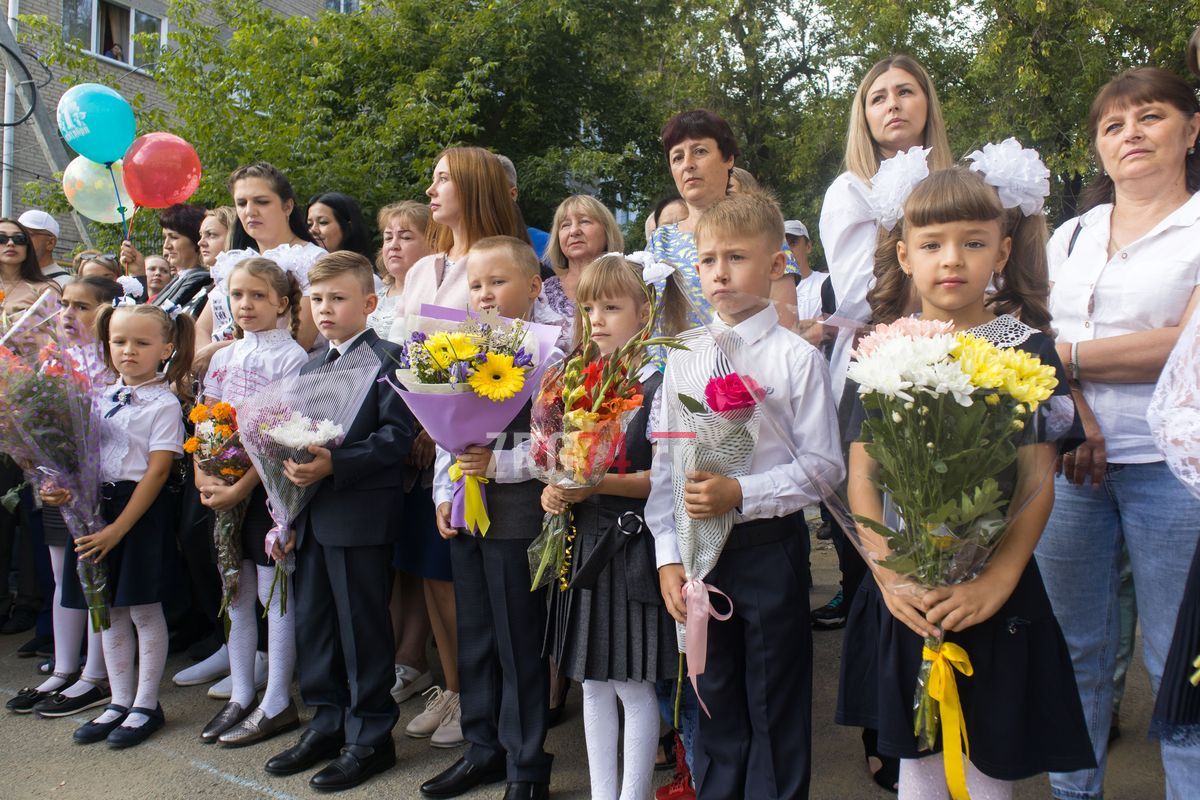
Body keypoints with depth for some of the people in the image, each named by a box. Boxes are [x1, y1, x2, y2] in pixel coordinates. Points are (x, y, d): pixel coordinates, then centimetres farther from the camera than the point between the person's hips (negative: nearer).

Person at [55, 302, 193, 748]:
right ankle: (120, 702, 26)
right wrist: (62, 488, -11)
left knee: (144, 610, 2)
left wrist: (118, 528, -18)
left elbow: (158, 470, -14)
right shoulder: (101, 397, 10)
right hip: (96, 506, 6)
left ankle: (146, 705, 16)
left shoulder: (164, 404, -9)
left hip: (140, 510, -6)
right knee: (108, 610, 13)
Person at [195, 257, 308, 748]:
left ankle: (277, 704, 12)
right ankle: (240, 697, 25)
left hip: (268, 486, -6)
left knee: (273, 594, 2)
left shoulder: (290, 357, -9)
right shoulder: (224, 357, 11)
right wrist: (203, 476, -6)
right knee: (235, 593, 13)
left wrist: (242, 486, -19)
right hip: (223, 487, 7)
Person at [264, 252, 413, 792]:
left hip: (361, 518, -8)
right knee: (312, 623, 16)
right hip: (313, 519, 8)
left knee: (362, 629, 3)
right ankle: (329, 723, 33)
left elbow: (396, 437, -18)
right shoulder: (310, 366, 16)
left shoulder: (386, 359, -8)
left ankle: (370, 737, 19)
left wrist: (335, 465, -25)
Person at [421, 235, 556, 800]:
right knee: (474, 638, 17)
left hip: (519, 514, -7)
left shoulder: (546, 354, -9)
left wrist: (497, 465, -21)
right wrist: (443, 495, 6)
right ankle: (484, 748, 34)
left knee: (520, 642, 4)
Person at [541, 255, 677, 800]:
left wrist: (599, 484, -22)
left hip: (632, 548, -6)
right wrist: (554, 491, -2)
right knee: (593, 682, 14)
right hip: (584, 544, 7)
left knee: (633, 684, 2)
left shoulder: (657, 385, -10)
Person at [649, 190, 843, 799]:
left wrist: (741, 494, -20)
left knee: (775, 708, 10)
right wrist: (668, 556, 0)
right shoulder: (684, 357, 4)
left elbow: (822, 466, -9)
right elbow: (664, 461, 5)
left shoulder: (797, 357, -8)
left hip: (769, 547, -4)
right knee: (714, 699, 18)